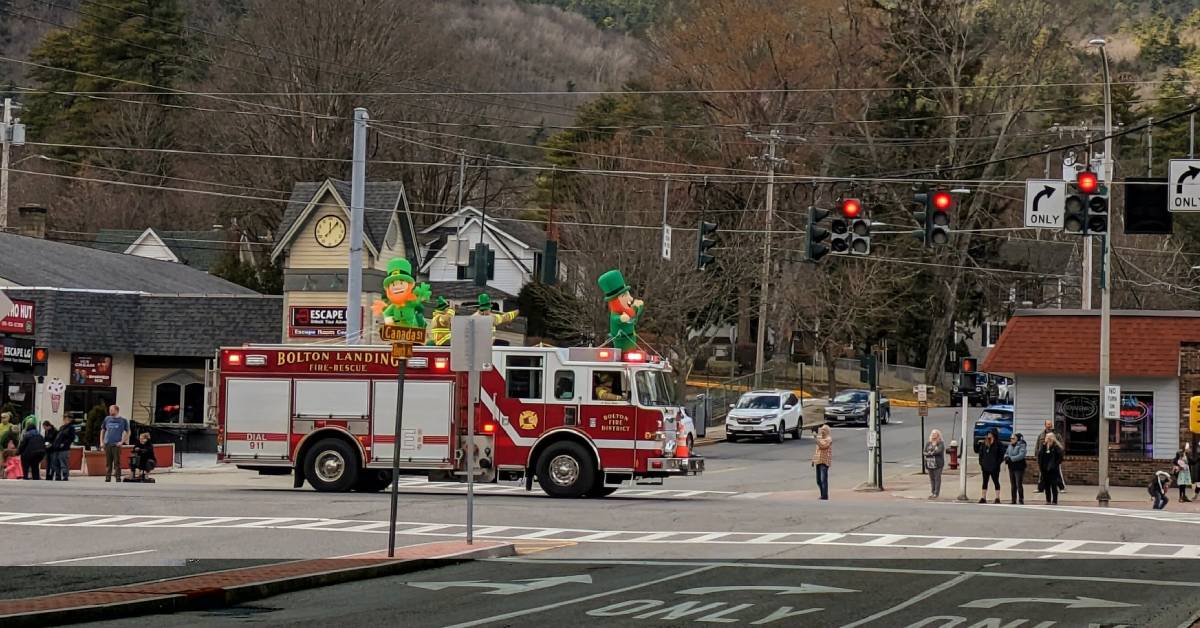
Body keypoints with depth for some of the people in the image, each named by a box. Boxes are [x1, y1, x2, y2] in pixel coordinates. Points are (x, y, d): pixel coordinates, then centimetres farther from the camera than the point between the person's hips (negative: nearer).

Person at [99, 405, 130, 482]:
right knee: (108, 463, 6)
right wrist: (101, 441, 9)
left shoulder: (123, 420, 1)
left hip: (116, 444, -3)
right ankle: (107, 478, 11)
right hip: (107, 444, 3)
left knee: (117, 463, -5)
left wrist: (122, 442, -5)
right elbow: (102, 430, 18)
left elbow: (127, 432, 4)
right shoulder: (107, 419, 10)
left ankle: (118, 478, -2)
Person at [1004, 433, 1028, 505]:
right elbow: (1006, 453, 18)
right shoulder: (1010, 445, 13)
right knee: (1013, 485, 11)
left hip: (1019, 467, -7)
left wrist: (1011, 458, -23)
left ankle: (1021, 500, -3)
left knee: (1019, 484, -8)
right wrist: (1006, 457, -6)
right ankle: (1014, 500, 17)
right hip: (1011, 467, 7)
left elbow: (1021, 455, -22)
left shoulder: (1021, 445, -10)